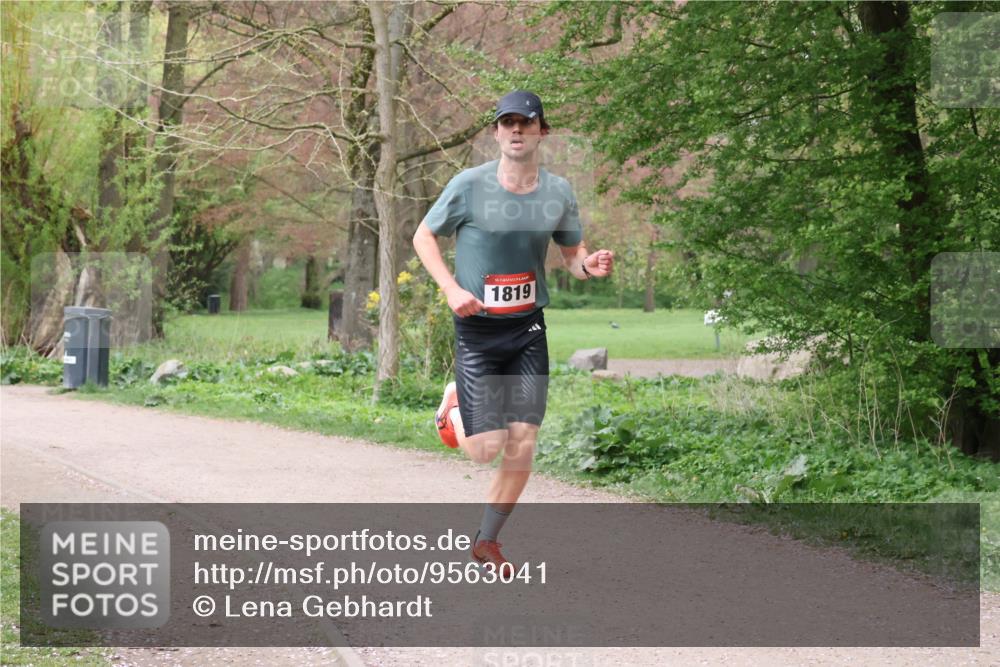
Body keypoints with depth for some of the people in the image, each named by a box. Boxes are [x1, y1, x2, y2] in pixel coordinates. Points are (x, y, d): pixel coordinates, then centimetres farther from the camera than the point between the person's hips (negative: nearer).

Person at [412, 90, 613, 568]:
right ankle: (454, 408, 29)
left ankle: (487, 541, 17)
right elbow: (424, 237, 1)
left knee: (522, 447, -2)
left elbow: (572, 253, 13)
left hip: (529, 331, 3)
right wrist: (451, 289, -13)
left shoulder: (558, 193, 1)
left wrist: (589, 266, -11)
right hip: (478, 330, -3)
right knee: (486, 448, -7)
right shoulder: (470, 186, -10)